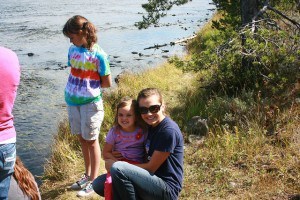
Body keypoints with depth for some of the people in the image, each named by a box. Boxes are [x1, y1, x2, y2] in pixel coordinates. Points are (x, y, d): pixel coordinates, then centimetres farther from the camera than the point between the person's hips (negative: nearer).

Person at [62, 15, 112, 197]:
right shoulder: (73, 49, 3)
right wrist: (77, 87, -1)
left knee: (91, 140, 4)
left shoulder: (98, 54, -15)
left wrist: (90, 86, -1)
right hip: (73, 101, 6)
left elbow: (107, 82, -9)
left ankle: (94, 181, 15)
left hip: (90, 102, -6)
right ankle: (88, 175, 31)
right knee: (82, 139, 16)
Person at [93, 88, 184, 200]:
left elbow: (151, 168, -15)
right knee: (98, 184, 2)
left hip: (167, 189, -8)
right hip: (150, 181, 9)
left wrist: (116, 165, -9)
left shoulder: (168, 131, -18)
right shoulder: (148, 126, 8)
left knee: (118, 169, -27)